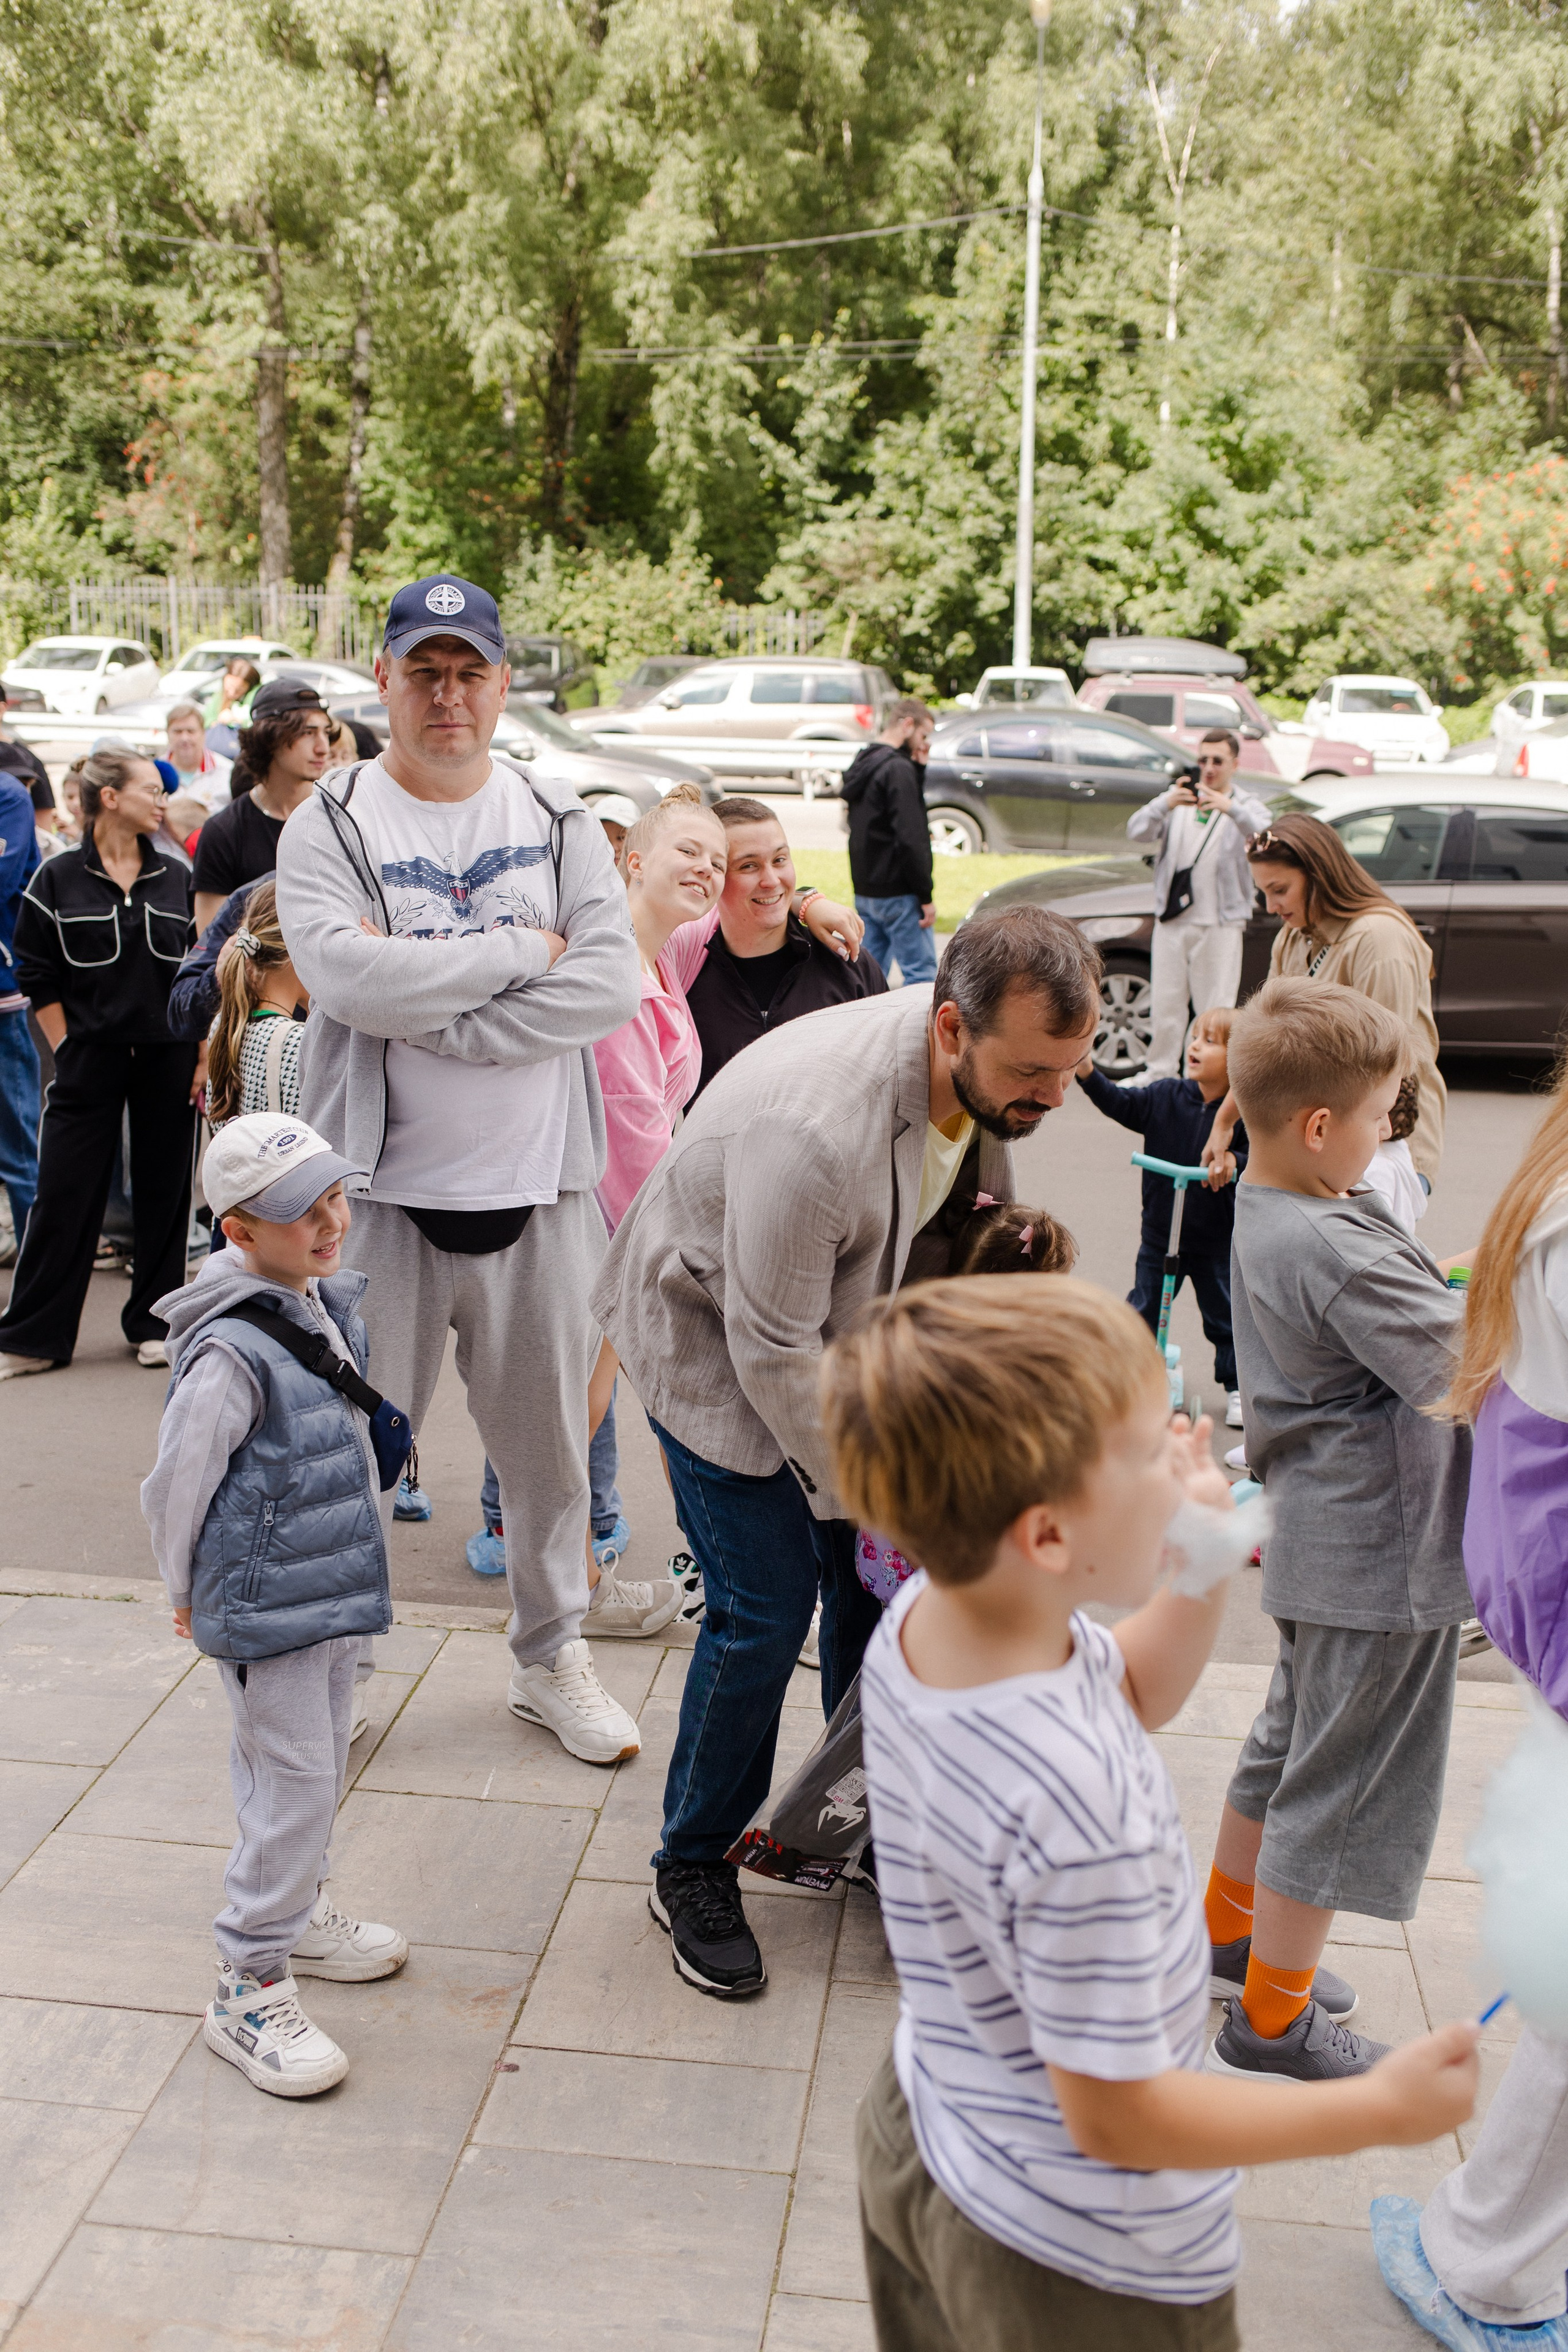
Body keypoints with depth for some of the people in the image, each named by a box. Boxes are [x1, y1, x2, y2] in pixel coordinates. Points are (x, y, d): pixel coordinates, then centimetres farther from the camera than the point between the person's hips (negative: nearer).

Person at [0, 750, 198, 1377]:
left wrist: (204, 1052, 3)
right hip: (89, 1058, -2)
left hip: (168, 1058, 2)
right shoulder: (57, 880, -1)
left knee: (163, 1189, 7)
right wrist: (67, 1050, -3)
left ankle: (153, 1324, 19)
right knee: (65, 1194, 0)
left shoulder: (178, 878, 7)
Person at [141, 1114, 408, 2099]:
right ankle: (250, 1990, 11)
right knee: (294, 1786, -3)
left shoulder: (335, 1306, 3)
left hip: (338, 1591, 8)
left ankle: (299, 1912, 43)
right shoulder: (231, 1351, -25)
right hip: (267, 1611, -8)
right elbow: (177, 1483, -16)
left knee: (322, 1765, 22)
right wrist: (192, 1593, -2)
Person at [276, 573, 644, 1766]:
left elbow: (613, 984, -9)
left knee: (550, 1435, 14)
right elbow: (353, 975, -19)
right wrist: (527, 950, -12)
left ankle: (553, 1655, 33)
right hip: (385, 1188, -2)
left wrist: (431, 1014, -15)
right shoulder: (330, 824, -1)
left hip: (542, 1188, 3)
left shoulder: (560, 819, 6)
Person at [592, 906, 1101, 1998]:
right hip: (714, 1330, -7)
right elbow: (772, 1349, -30)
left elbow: (976, 1224, 3)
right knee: (765, 1609, -7)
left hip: (842, 1316, 7)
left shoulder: (994, 1067, -16)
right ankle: (693, 1867, 15)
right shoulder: (812, 1124, -41)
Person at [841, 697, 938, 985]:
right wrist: (926, 895, -15)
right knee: (921, 975, -7)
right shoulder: (898, 769, -15)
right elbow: (910, 838, -20)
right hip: (898, 895, -9)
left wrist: (918, 768, 6)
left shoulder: (861, 764, 14)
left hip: (864, 892, 9)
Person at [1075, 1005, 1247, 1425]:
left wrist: (1233, 1161, -35)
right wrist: (1086, 1070, -28)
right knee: (1144, 1310, 16)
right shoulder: (1165, 1097, -7)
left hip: (1217, 1239, -2)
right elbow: (1119, 1103, -14)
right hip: (1160, 1232, 3)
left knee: (1226, 1318, 12)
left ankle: (1237, 1388, 30)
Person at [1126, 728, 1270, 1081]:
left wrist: (1232, 809, -35)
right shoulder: (1179, 798, 11)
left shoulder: (1246, 807, 5)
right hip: (1172, 920, 3)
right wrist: (1165, 805, -25)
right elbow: (1136, 831, -5)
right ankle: (1159, 1073, 15)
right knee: (1166, 1002, 6)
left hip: (1220, 923, -2)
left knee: (1215, 1007, -2)